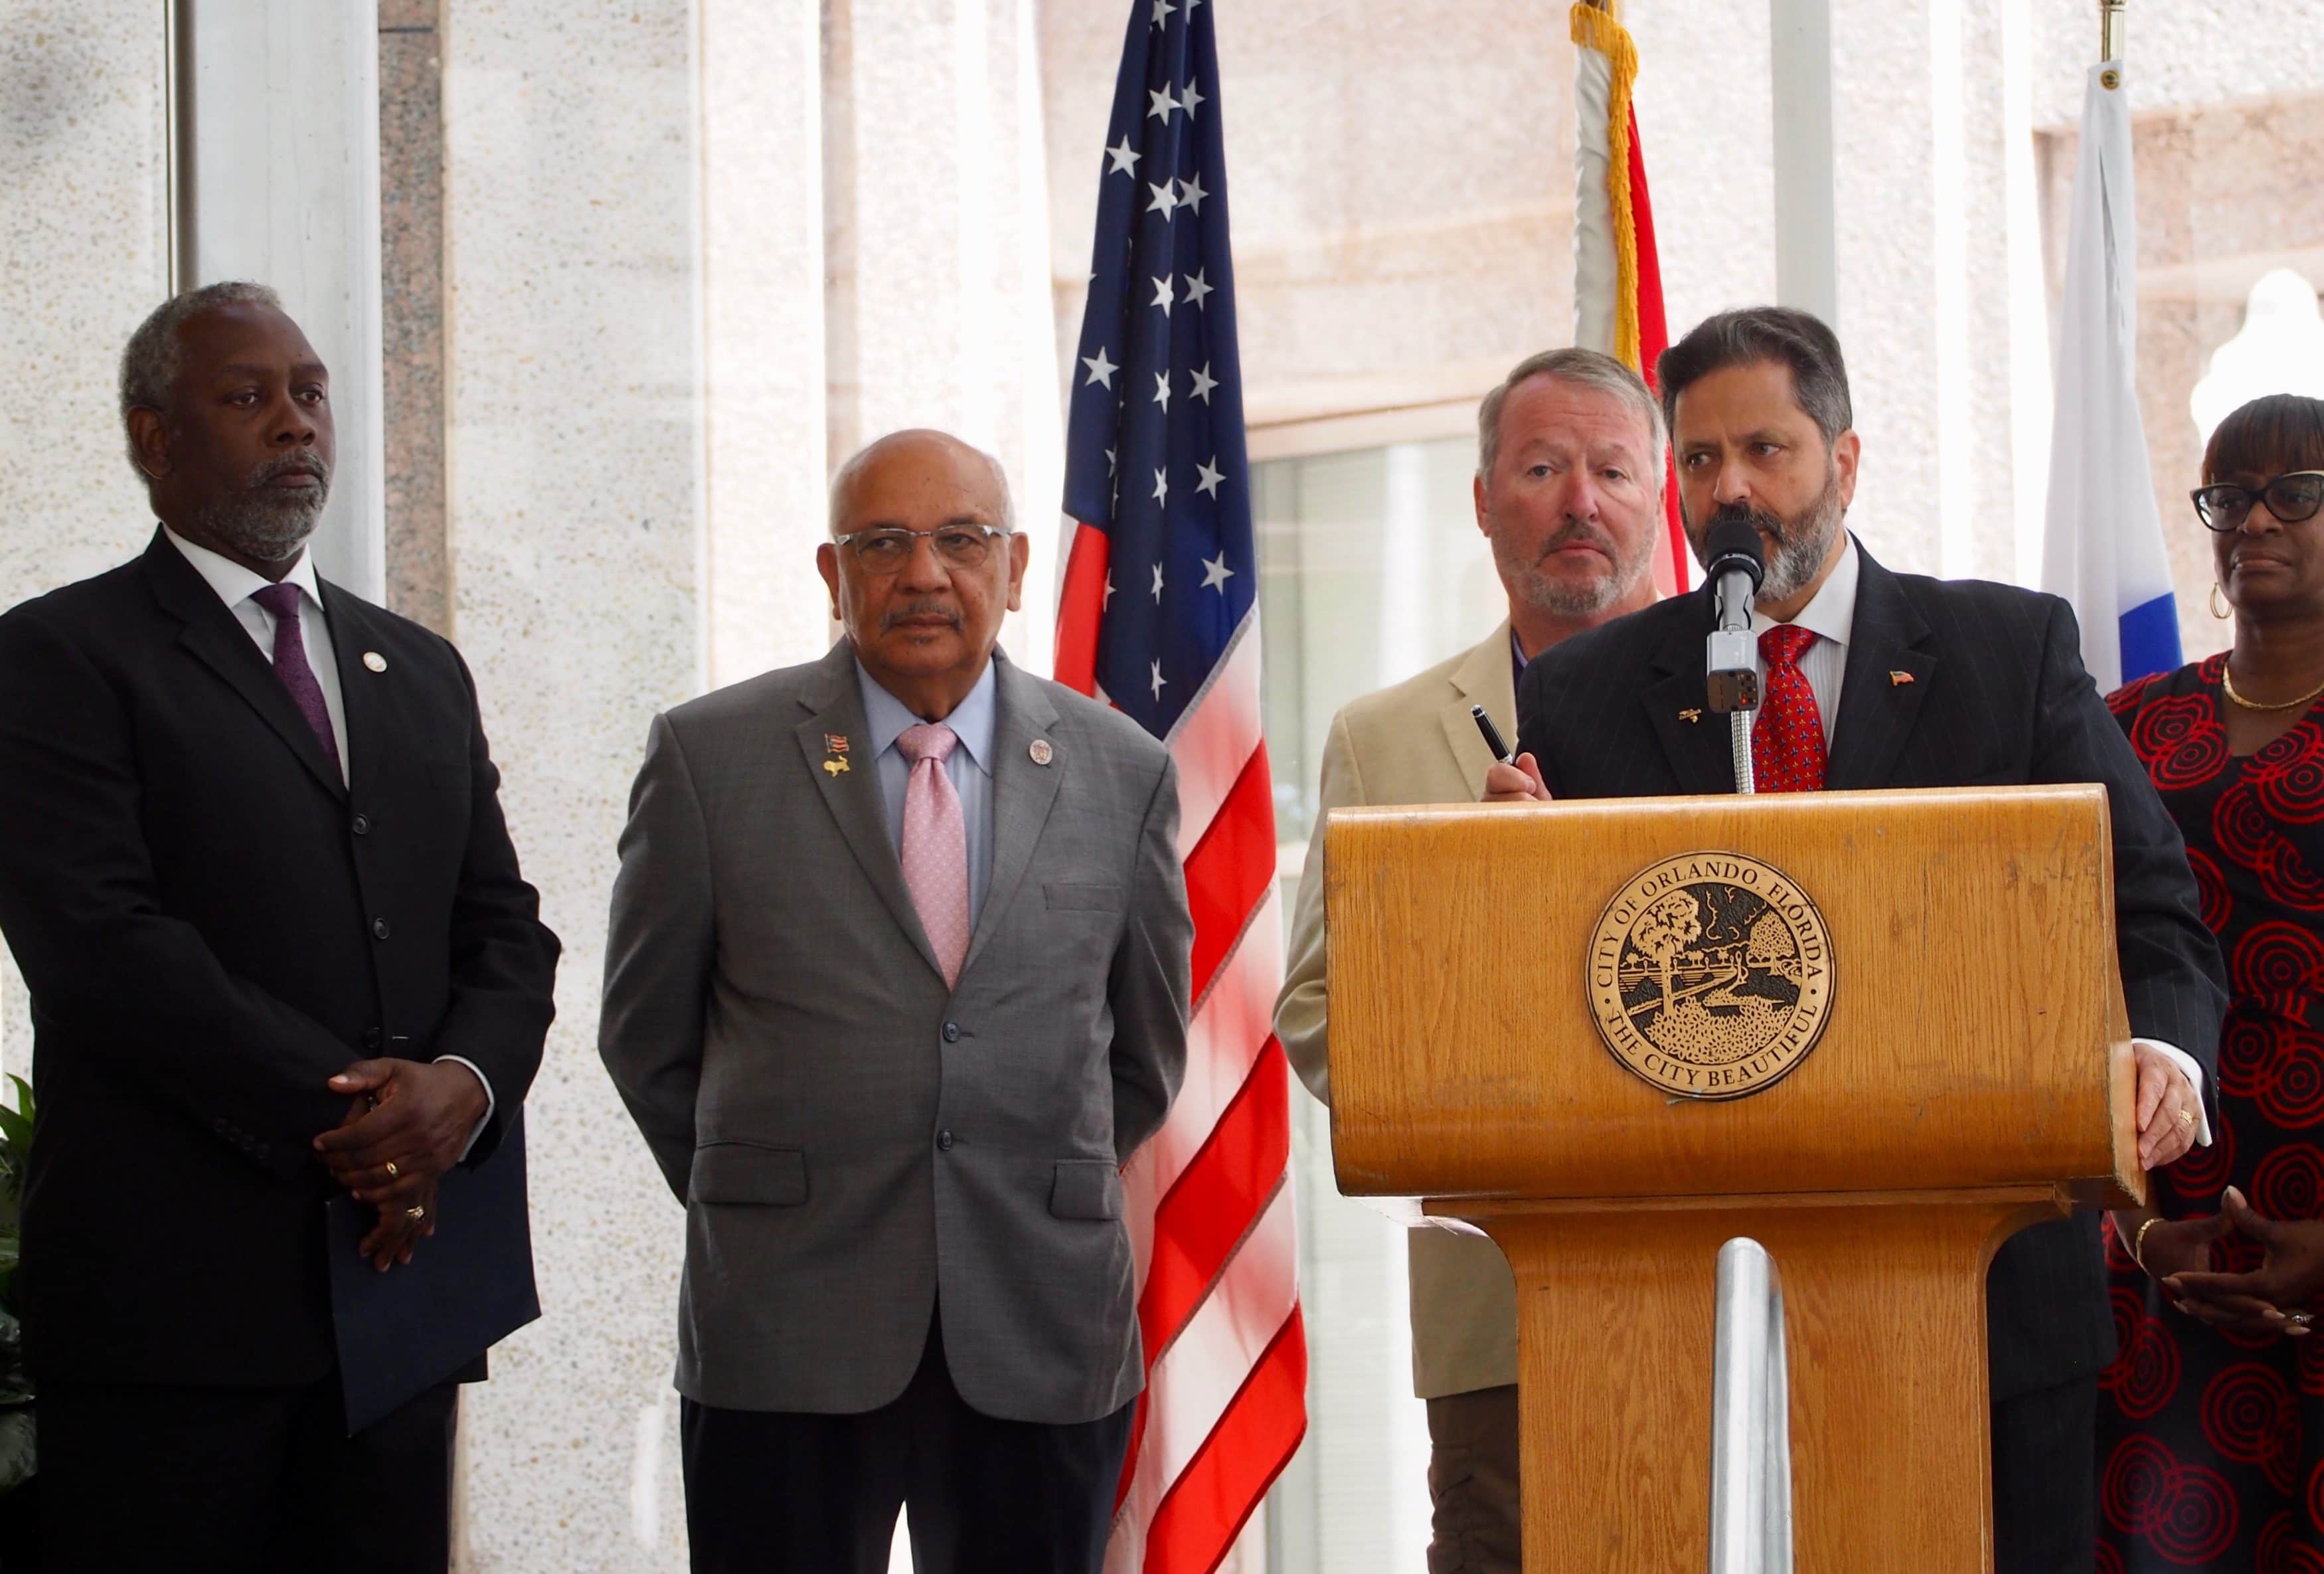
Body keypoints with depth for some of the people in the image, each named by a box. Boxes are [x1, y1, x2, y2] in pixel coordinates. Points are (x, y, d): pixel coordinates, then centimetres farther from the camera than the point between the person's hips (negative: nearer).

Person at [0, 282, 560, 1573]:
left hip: (398, 1268, 5)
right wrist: (341, 1115, -15)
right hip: (173, 1302, -5)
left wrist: (465, 1084, -8)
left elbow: (505, 931, 14)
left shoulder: (421, 671, 20)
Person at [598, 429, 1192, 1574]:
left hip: (1042, 1335, 2)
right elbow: (646, 1037, 10)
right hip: (785, 1337, -1)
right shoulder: (714, 756, 2)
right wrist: (750, 1203, 11)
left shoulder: (1122, 771, 7)